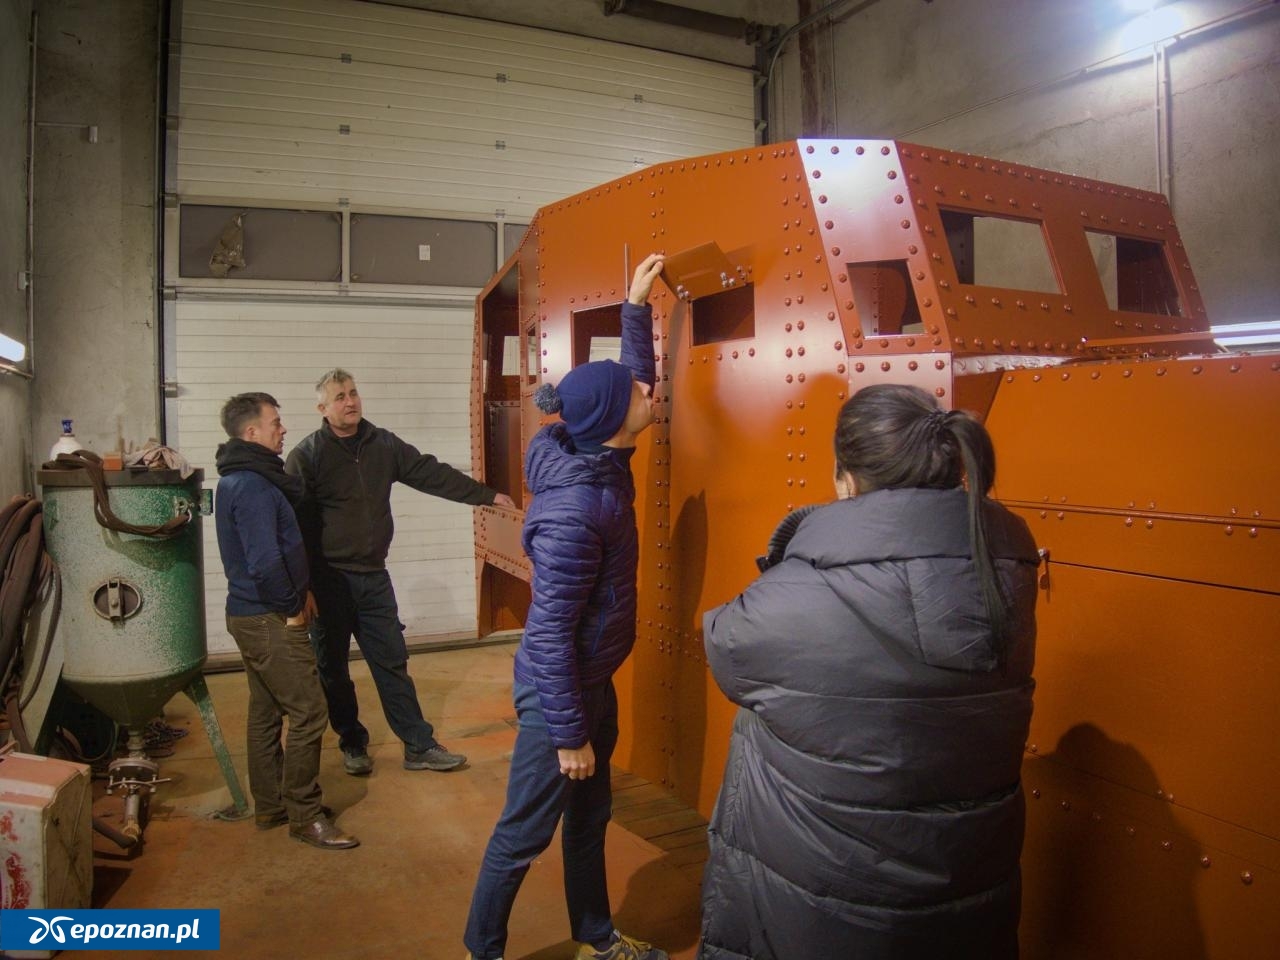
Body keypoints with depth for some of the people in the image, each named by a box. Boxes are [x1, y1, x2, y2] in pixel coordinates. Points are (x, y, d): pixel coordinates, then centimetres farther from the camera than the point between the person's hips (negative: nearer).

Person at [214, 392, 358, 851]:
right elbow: (265, 562, -27)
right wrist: (291, 607, -14)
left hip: (250, 614, 11)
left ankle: (271, 806, 29)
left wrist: (299, 590, 10)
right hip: (270, 621, -11)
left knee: (266, 712, 17)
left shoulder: (239, 480, 12)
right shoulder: (253, 486, -21)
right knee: (308, 712, -4)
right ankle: (305, 816, 6)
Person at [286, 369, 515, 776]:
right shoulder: (307, 455, -9)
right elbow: (294, 521, -12)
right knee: (333, 669, 10)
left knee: (393, 663, 8)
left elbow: (433, 474, 7)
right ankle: (352, 742, 28)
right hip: (328, 580, -3)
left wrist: (486, 494, 5)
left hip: (373, 577, 4)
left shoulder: (383, 444, 5)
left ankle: (419, 746, 14)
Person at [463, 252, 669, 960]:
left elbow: (634, 378, 15)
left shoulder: (606, 463, -3)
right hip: (558, 694, -9)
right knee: (524, 832, 11)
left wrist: (637, 305, 12)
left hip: (595, 682, 9)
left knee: (590, 817, 23)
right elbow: (550, 631, -26)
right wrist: (569, 734, -20)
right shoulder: (572, 508, -29)